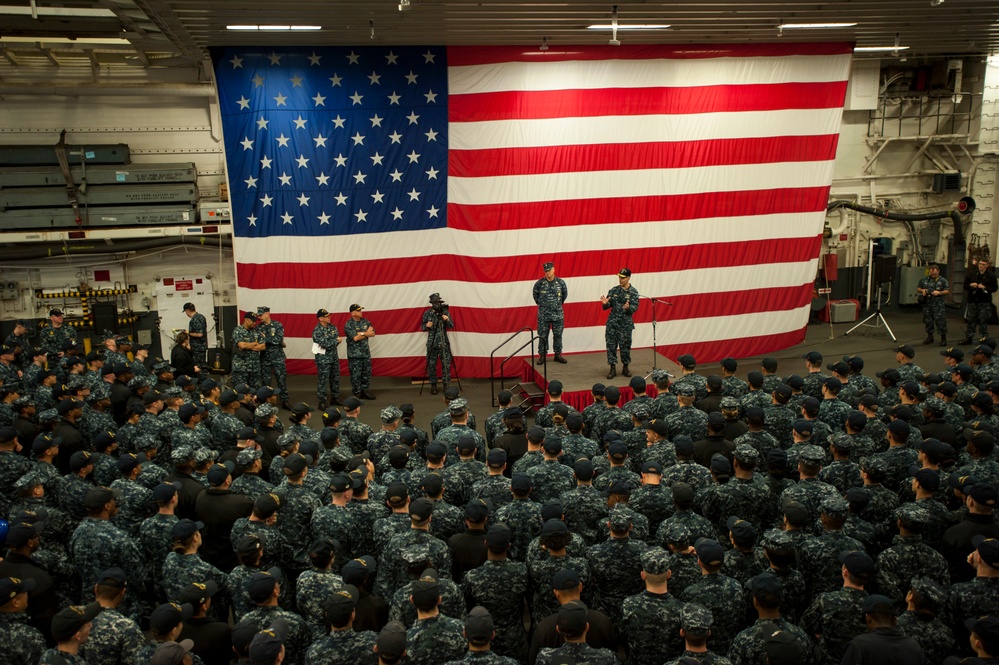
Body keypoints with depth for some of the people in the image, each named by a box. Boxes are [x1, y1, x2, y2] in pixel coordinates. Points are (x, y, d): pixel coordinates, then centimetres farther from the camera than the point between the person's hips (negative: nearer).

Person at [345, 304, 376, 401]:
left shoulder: (365, 321, 7)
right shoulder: (348, 325, -11)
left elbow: (373, 333, 0)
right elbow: (355, 338, -20)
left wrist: (361, 333, -15)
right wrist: (367, 333, -9)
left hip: (366, 352, 6)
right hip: (354, 354, -6)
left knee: (367, 373, 10)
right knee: (356, 374, 0)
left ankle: (364, 391, 23)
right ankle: (357, 393, 11)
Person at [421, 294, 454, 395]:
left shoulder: (445, 312, 1)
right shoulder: (427, 313, 0)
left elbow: (451, 326, 0)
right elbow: (422, 327, 7)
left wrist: (447, 320, -20)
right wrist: (426, 326, -15)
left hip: (444, 343, 0)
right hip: (432, 343, 0)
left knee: (446, 364, -1)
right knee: (431, 364, 2)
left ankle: (446, 384, 10)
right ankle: (433, 385, 14)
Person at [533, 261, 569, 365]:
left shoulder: (561, 282, -3)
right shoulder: (539, 283, -7)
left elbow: (565, 294, 15)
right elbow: (535, 295, 11)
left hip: (558, 314, 1)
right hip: (543, 315, -1)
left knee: (558, 335, 8)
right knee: (543, 336, 3)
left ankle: (558, 355, 19)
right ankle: (542, 356, 12)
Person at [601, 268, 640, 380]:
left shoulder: (633, 292, -2)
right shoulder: (613, 290, 7)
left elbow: (635, 307, -10)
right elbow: (606, 307, 8)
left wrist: (628, 307, -31)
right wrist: (605, 303, -15)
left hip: (625, 323, -2)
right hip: (612, 323, 2)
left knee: (625, 345, 5)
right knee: (611, 345, 0)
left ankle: (625, 368, 20)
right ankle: (613, 368, 7)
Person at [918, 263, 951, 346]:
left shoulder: (943, 280, 2)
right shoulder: (924, 280, 12)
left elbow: (947, 291, 1)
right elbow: (917, 289, 19)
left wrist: (939, 292, -15)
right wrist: (922, 290, -3)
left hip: (938, 304, -4)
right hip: (927, 304, 4)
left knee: (940, 320, -8)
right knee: (927, 320, 9)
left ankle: (943, 338, -1)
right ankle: (930, 337, 22)